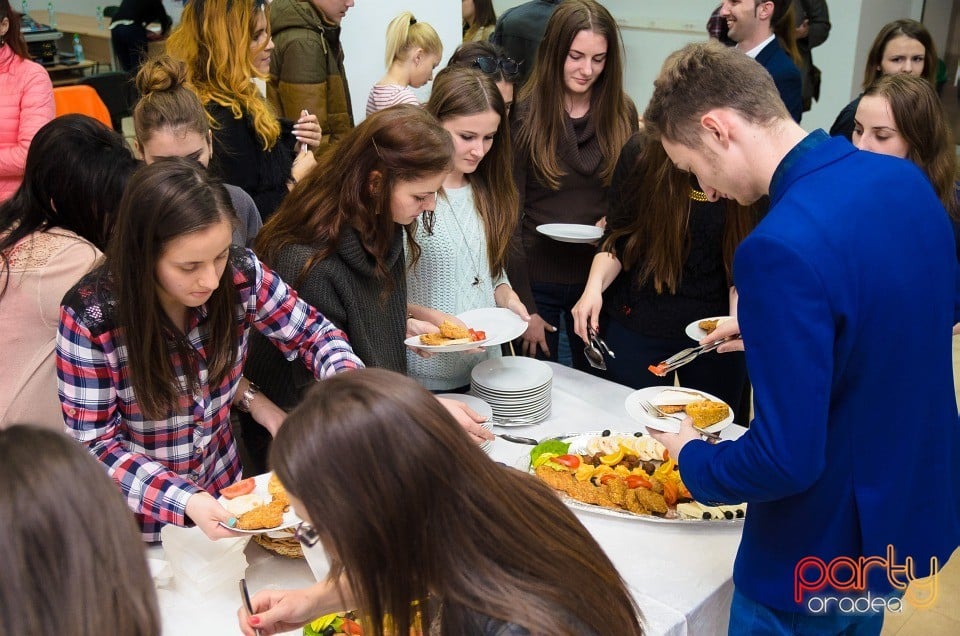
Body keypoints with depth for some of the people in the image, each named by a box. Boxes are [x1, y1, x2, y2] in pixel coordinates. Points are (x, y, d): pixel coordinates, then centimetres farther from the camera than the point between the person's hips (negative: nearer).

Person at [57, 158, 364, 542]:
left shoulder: (241, 275, -20)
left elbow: (313, 334, -5)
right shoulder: (89, 317, -28)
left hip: (224, 489, 4)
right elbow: (96, 445, -20)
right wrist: (185, 501, -34)